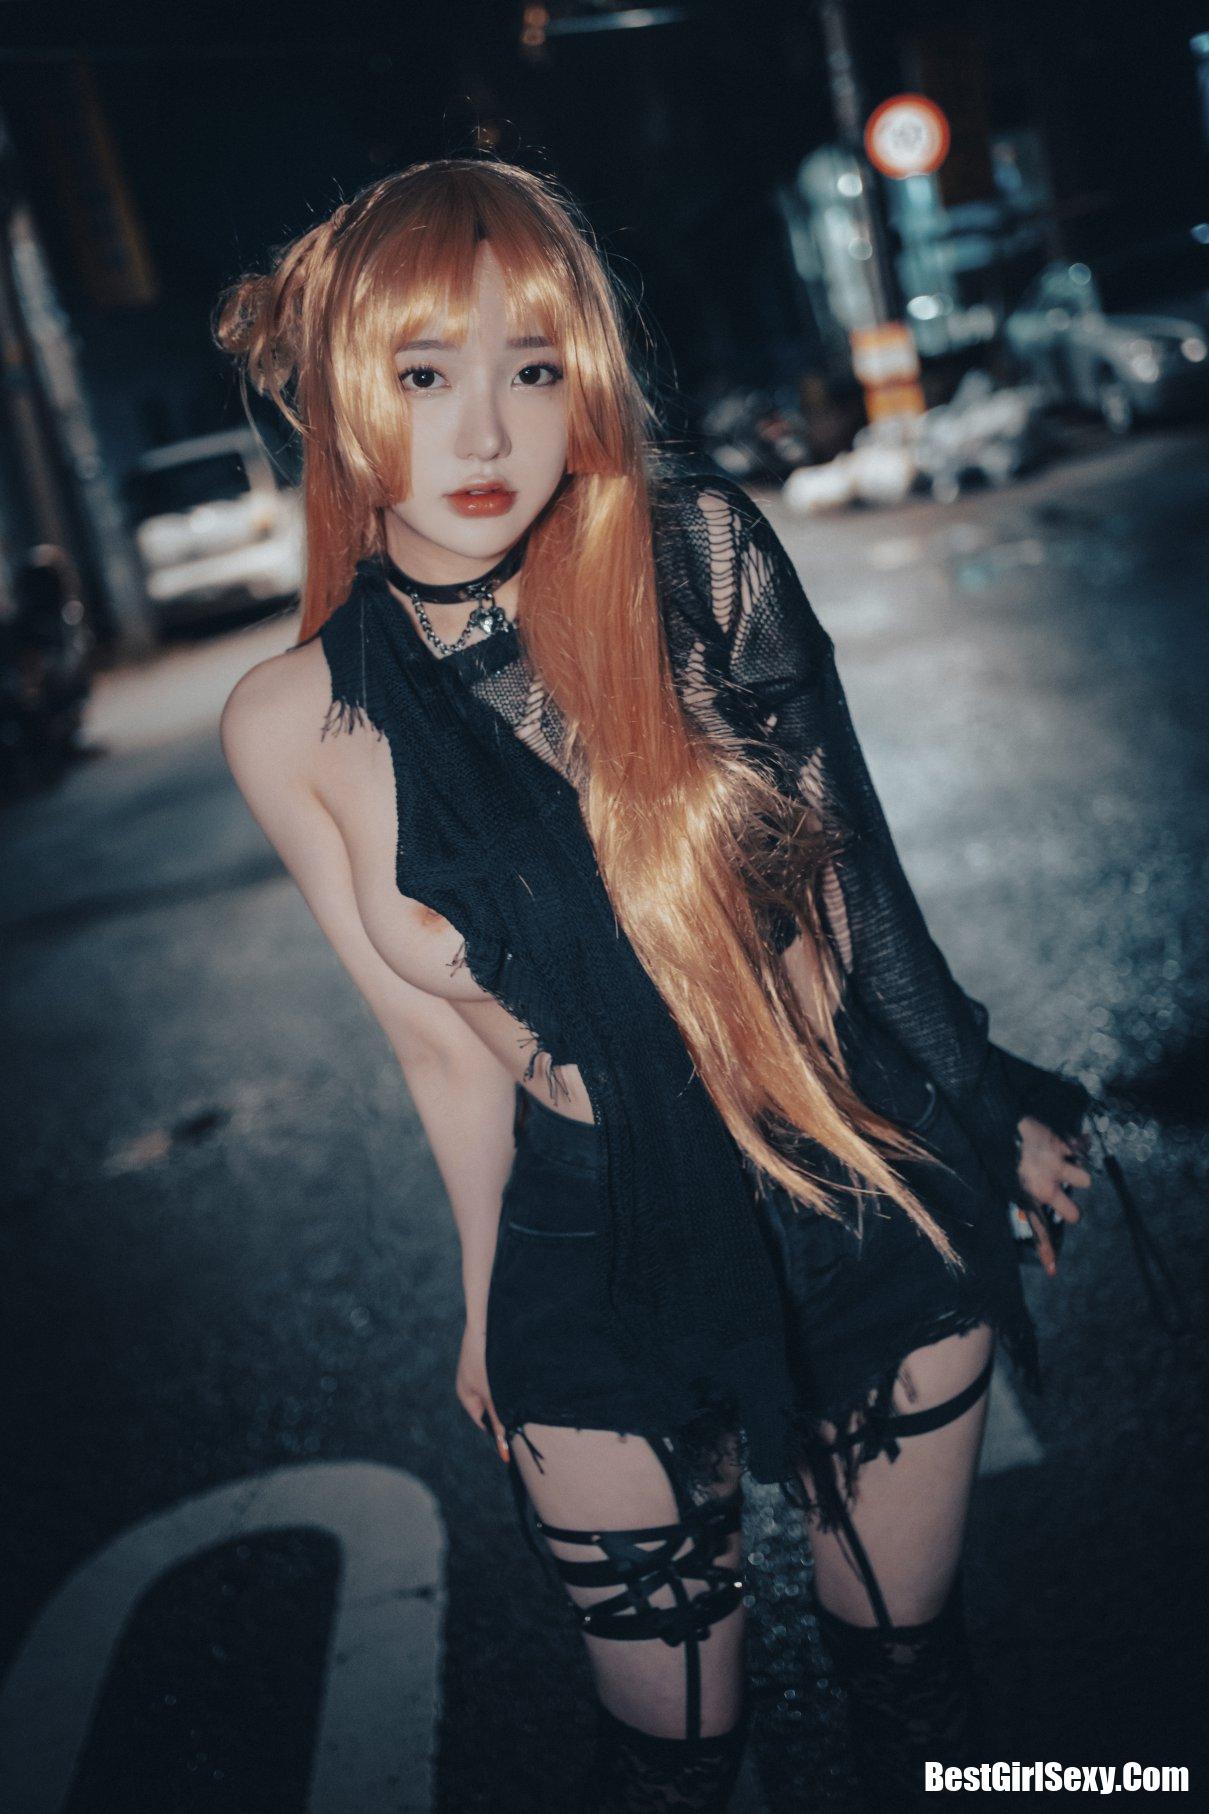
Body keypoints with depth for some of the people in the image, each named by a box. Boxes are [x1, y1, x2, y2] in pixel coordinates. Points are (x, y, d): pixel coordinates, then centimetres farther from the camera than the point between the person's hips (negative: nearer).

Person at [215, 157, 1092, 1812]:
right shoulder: (295, 725, -10)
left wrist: (992, 1114, 10)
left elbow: (844, 872, 1)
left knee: (910, 1663, 20)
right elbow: (446, 1043, 1)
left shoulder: (700, 558, -12)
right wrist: (493, 1299, 11)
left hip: (877, 1206, 1)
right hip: (599, 1267, 0)